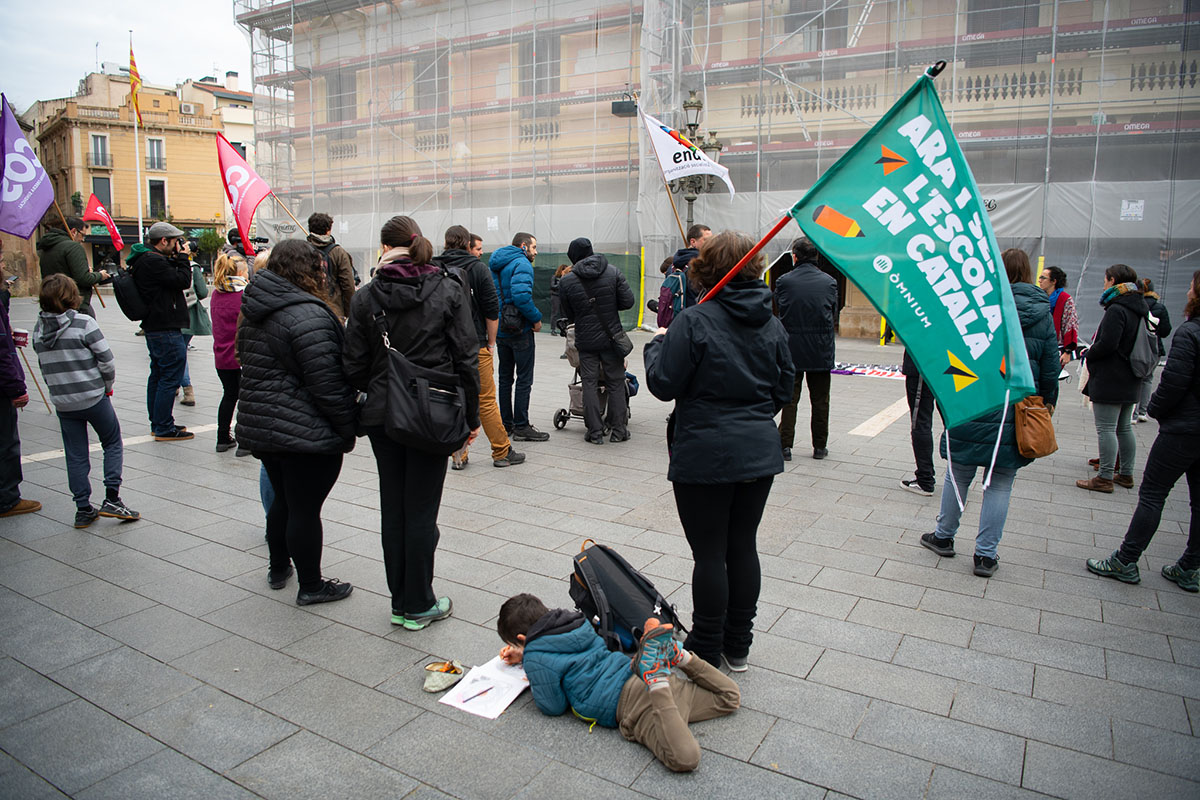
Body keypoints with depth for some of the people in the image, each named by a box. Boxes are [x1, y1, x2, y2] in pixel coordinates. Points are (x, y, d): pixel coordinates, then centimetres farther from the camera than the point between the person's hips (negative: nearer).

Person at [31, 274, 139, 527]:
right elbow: (106, 360, -14)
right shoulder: (83, 323, -14)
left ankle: (83, 509, 17)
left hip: (61, 402, 5)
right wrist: (107, 386, 3)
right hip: (93, 397, -4)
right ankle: (112, 499, 4)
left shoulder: (39, 329, 2)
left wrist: (60, 388, 16)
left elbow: (44, 366, 6)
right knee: (113, 443, 13)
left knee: (75, 456, 11)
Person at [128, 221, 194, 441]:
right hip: (166, 330, -11)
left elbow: (175, 279, 18)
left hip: (154, 328, 11)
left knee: (158, 375, 17)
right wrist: (182, 256, -8)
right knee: (171, 377, -6)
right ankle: (164, 429, -2)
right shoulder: (153, 262, -19)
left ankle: (157, 424, 27)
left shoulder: (146, 260, 15)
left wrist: (176, 259, 8)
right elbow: (183, 281, -19)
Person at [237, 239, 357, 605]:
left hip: (259, 425, 9)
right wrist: (348, 429, -13)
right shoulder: (308, 315, -20)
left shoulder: (254, 313, 10)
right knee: (306, 508, 3)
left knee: (284, 499, 24)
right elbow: (327, 383, -22)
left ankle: (278, 568, 39)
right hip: (306, 433, -9)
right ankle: (311, 586, 16)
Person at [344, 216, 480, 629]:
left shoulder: (366, 298, -1)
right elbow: (466, 358, -5)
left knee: (392, 508, 13)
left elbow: (354, 367, 0)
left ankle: (399, 600, 25)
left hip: (382, 416, 2)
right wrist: (472, 416, 3)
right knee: (422, 509, 5)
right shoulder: (449, 291, -5)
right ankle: (419, 606, 16)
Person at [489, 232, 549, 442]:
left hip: (499, 330, 8)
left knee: (505, 377, 15)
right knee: (524, 379, -2)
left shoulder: (495, 265, 14)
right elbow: (522, 296, -27)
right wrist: (536, 318, -16)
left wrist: (498, 318, 15)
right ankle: (521, 426, 1)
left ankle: (506, 424, 20)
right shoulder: (521, 264, -13)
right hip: (520, 330, -8)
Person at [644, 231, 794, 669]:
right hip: (760, 453, 6)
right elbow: (783, 391, 11)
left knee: (709, 553, 5)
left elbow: (664, 384, -13)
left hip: (705, 456, -6)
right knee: (743, 546, 15)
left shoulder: (695, 321, -14)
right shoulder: (772, 324, 5)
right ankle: (738, 645, 29)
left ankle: (707, 650, 19)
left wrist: (656, 345, 4)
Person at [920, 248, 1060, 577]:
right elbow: (1051, 368, 4)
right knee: (1000, 484, 8)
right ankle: (986, 554, 13)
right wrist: (1046, 406, 15)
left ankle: (944, 537, 28)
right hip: (1019, 412, 2)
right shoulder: (1043, 313, 1)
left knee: (958, 475, 13)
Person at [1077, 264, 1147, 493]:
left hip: (1110, 379, -10)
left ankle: (1105, 478, -3)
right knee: (1124, 427, 17)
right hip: (1130, 380, 10)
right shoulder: (1139, 308, 12)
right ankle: (1126, 474, 25)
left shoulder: (1116, 309, -18)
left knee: (1106, 428, -5)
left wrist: (1088, 355, -5)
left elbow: (1107, 344, -24)